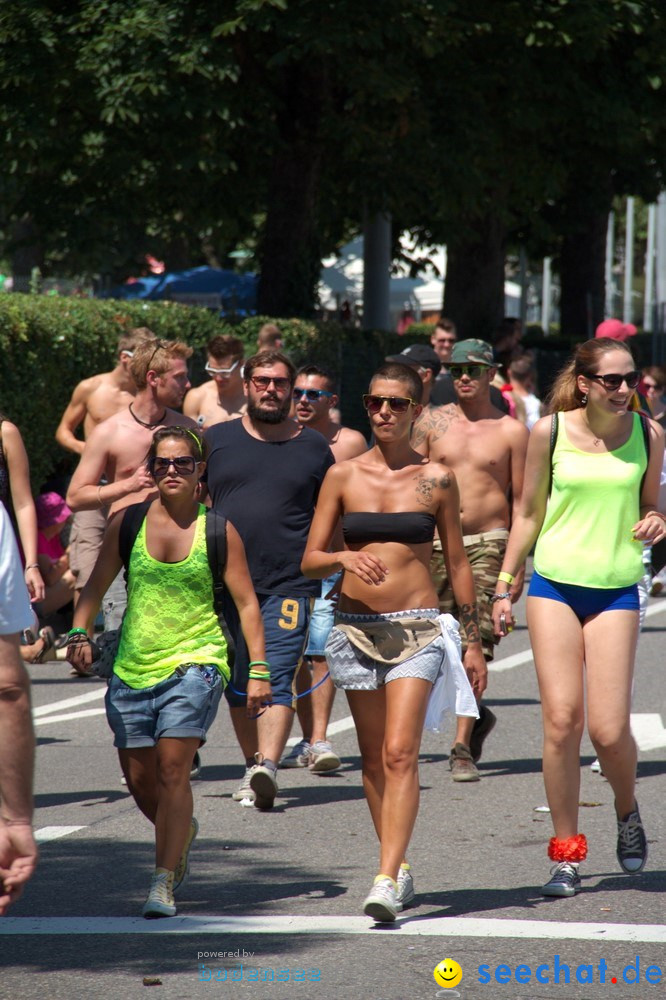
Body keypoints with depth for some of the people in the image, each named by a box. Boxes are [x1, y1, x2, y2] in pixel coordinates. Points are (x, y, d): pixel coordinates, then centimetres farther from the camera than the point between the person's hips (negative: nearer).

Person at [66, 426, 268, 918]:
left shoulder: (218, 531, 0)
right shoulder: (128, 523, 5)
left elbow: (247, 604, 2)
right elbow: (97, 586, 14)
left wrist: (259, 669, -3)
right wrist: (80, 632, -2)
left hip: (196, 661, -4)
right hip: (133, 668, 4)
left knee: (172, 768, -17)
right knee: (140, 779, 9)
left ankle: (164, 885, -13)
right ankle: (182, 831, 43)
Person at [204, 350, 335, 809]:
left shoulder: (314, 448, 8)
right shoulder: (216, 440, 9)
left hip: (289, 584, -2)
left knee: (277, 678, -15)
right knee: (238, 684, 8)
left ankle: (268, 767, -26)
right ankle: (253, 765, 20)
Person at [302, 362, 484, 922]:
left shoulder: (436, 480, 3)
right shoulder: (343, 477, 5)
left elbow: (457, 563, 10)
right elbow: (309, 561, 6)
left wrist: (474, 643, 10)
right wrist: (344, 558, -17)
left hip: (417, 628, -3)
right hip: (355, 626, 3)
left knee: (400, 754, -15)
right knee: (374, 759, 10)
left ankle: (387, 881, -20)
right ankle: (400, 865, 24)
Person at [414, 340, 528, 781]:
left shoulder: (511, 431, 3)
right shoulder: (433, 424, 8)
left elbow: (521, 500, 4)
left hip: (487, 544, -3)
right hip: (435, 543, 3)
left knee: (475, 644, -9)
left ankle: (463, 748, -7)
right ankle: (476, 716, 29)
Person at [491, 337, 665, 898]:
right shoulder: (550, 431, -1)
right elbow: (529, 513, 9)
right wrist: (504, 586, 8)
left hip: (616, 591, 0)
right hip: (555, 584, 0)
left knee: (609, 730, -8)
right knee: (560, 720, -6)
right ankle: (567, 856, 5)